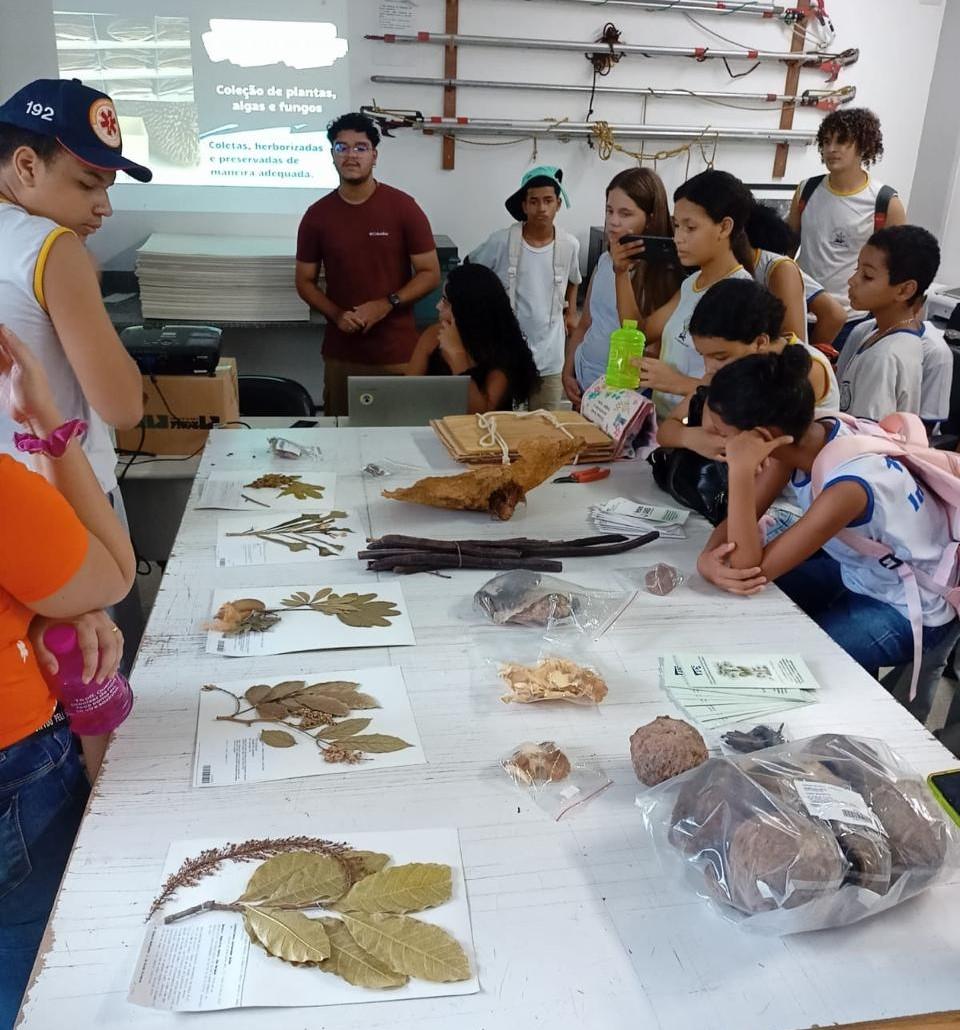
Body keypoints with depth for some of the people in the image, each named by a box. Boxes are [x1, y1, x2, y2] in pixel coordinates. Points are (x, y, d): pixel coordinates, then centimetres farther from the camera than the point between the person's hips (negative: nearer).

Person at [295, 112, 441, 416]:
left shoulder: (403, 207, -3)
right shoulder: (317, 215, 4)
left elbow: (430, 274, -2)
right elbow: (305, 281, 10)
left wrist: (386, 304, -15)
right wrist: (336, 315, -8)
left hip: (398, 353, -2)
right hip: (340, 354, 2)